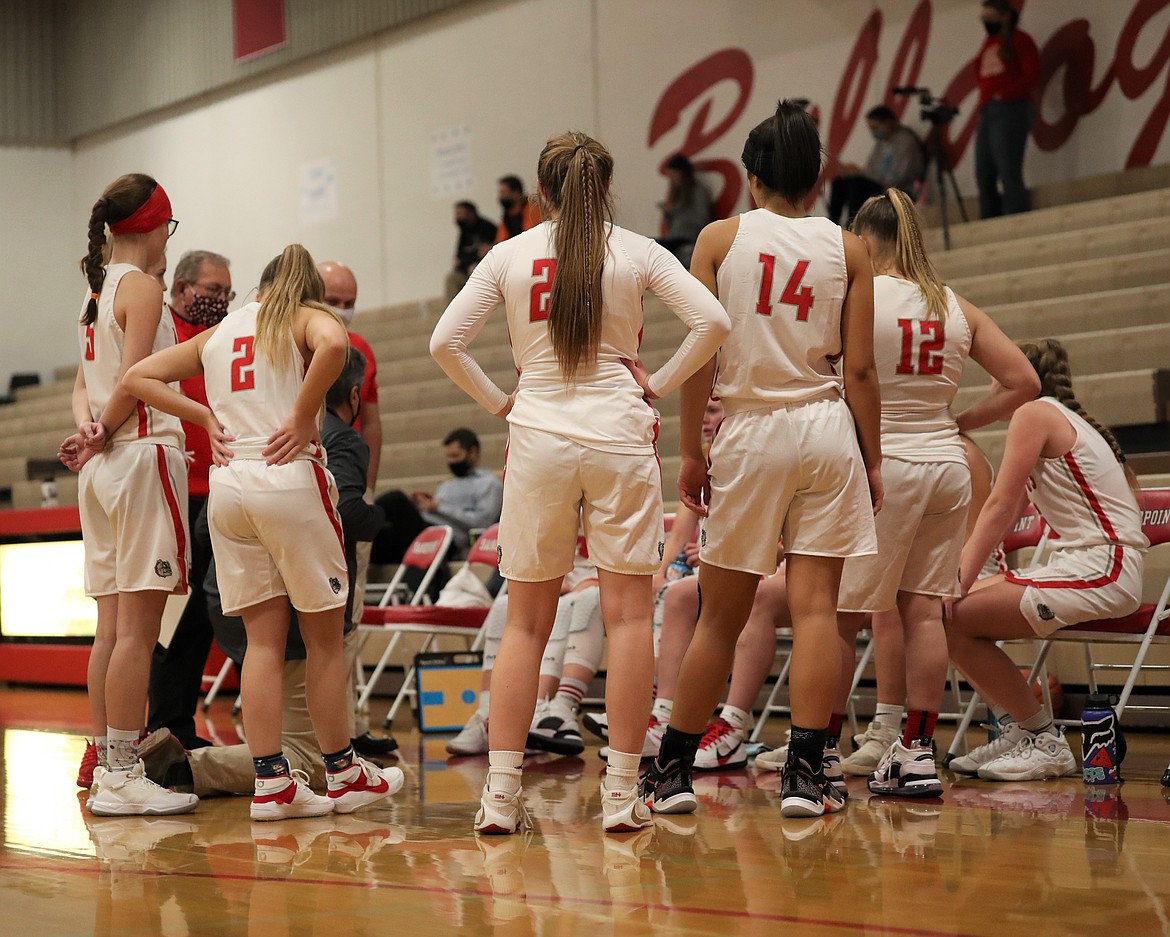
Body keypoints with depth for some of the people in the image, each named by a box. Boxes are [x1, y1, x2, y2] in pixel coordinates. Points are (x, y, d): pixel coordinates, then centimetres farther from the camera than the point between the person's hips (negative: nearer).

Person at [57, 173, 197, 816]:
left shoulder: (98, 290, 19)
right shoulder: (142, 287, -7)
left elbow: (83, 385, 16)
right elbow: (131, 383, -15)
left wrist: (89, 428, -2)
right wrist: (99, 438, -1)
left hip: (102, 471, 9)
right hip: (143, 456, -9)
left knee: (112, 629, 9)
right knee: (136, 630, -8)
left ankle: (107, 770, 12)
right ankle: (122, 777, -9)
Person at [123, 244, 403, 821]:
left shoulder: (217, 334, 19)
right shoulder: (308, 317, 4)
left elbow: (138, 377, 19)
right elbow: (333, 344, -21)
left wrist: (204, 416, 12)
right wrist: (304, 415, -11)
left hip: (226, 486, 5)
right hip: (290, 478, -5)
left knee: (262, 639, 7)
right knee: (324, 637, 6)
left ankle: (271, 783, 3)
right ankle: (343, 774, 13)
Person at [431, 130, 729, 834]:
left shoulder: (510, 255, 4)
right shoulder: (637, 252, 2)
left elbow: (445, 341, -1)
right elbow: (713, 321, -7)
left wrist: (498, 401, 9)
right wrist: (658, 383, 3)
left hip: (538, 436, 1)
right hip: (618, 432, -1)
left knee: (527, 619, 7)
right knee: (627, 611, 1)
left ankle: (502, 792, 4)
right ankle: (622, 794, 0)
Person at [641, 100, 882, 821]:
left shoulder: (720, 239, 2)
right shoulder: (847, 248, 5)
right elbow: (859, 369, 2)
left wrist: (691, 451, 3)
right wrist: (873, 462, 9)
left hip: (750, 432, 0)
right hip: (829, 434, 1)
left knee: (720, 618, 8)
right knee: (816, 609, 0)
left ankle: (674, 770, 15)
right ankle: (804, 773, -4)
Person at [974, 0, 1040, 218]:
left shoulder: (1019, 40, 0)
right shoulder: (989, 43, 22)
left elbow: (1032, 74, -10)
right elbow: (981, 74, 22)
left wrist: (1004, 95, -15)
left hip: (1010, 110, -8)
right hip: (987, 113, 8)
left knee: (1009, 174, -14)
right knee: (984, 177, 4)